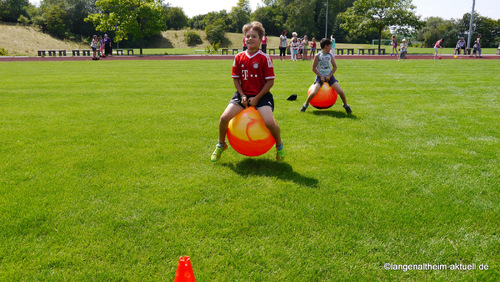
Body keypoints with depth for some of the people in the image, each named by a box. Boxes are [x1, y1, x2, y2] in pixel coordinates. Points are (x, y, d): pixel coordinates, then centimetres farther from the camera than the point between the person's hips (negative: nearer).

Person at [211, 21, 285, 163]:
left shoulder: (265, 58, -7)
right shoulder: (239, 57, 4)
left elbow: (270, 81, -8)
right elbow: (236, 78, 8)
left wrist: (257, 98, -13)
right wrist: (242, 96, -5)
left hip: (261, 95, -3)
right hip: (243, 94, 4)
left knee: (270, 122, -25)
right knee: (224, 117, -14)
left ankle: (279, 146, 7)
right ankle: (221, 145, 14)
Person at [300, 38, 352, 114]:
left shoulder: (330, 55, 4)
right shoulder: (318, 56, -7)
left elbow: (335, 67, 8)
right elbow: (314, 68, -5)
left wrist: (329, 76, -5)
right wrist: (321, 77, -10)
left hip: (329, 76, 3)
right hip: (320, 76, -3)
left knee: (340, 91, -12)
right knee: (313, 93, -23)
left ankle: (346, 105, 14)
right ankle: (306, 104, 6)